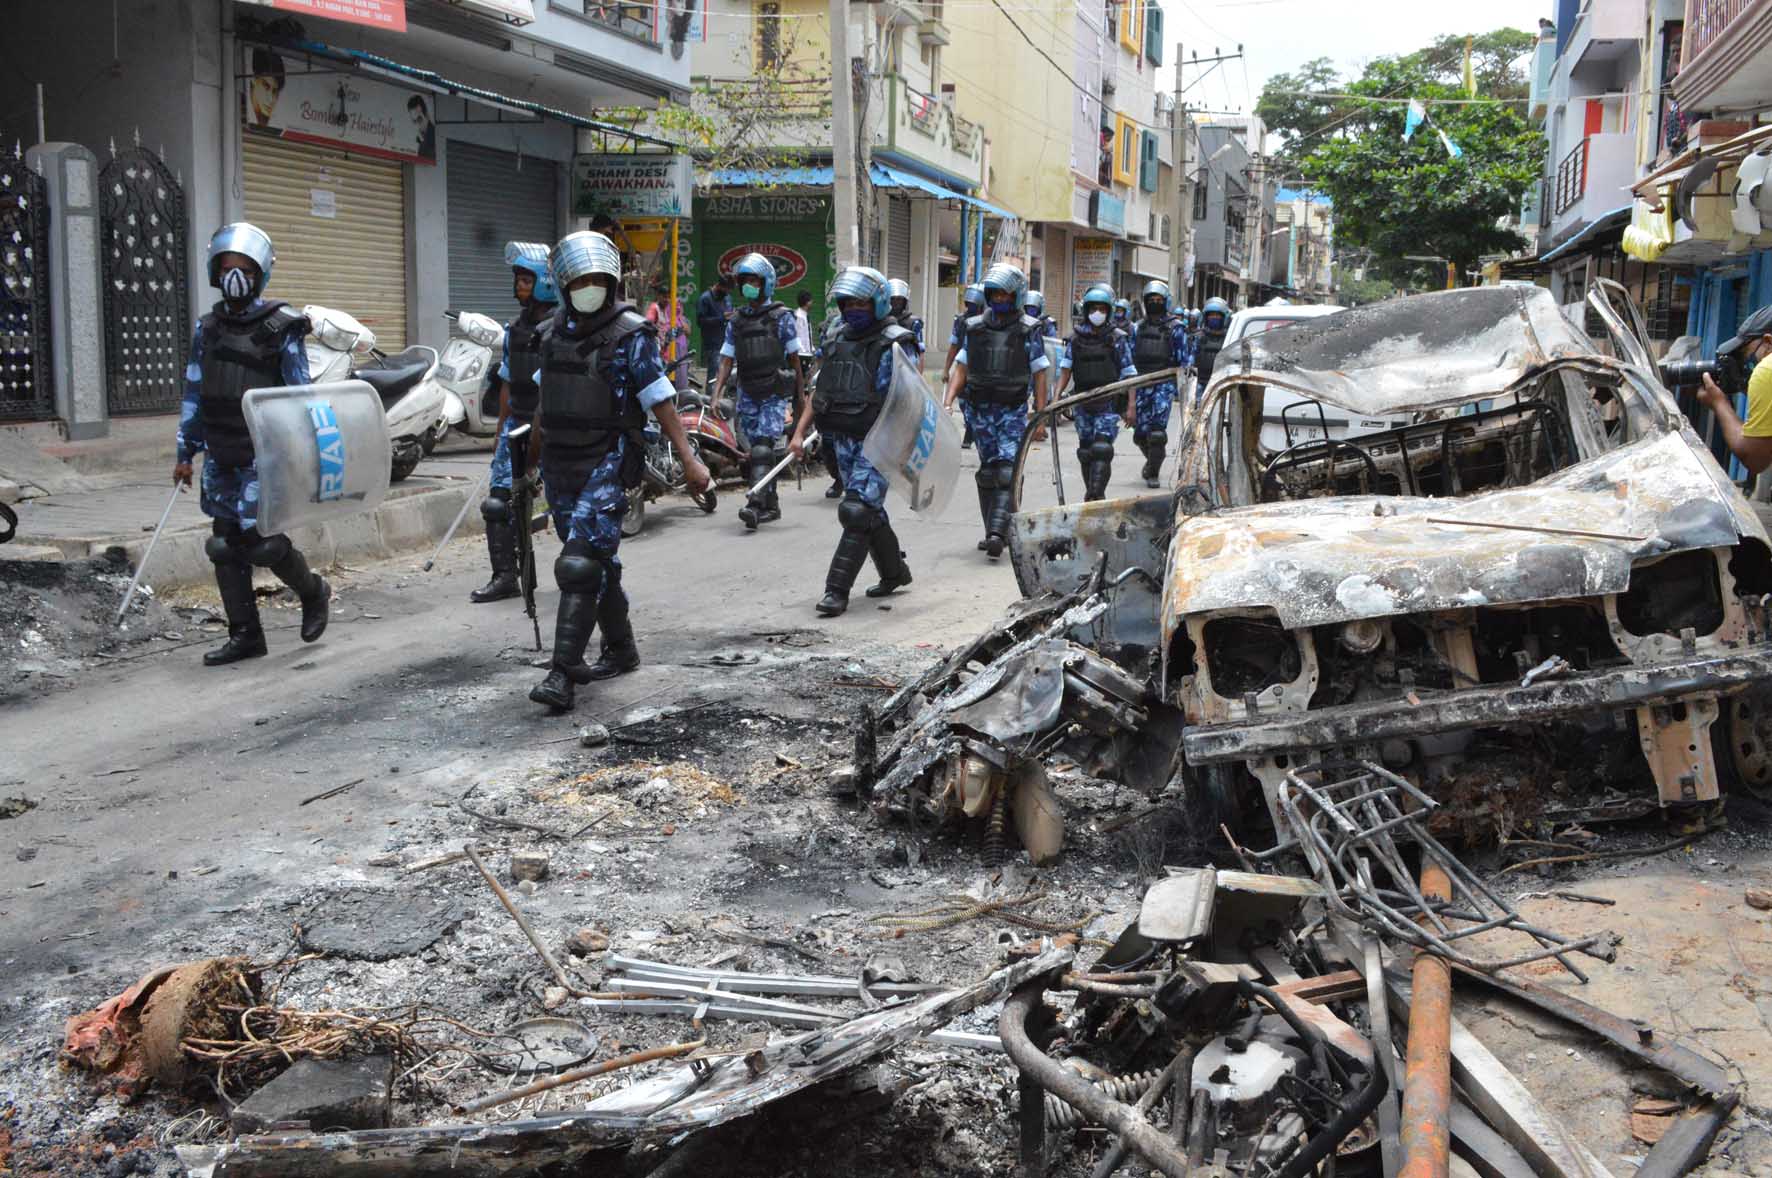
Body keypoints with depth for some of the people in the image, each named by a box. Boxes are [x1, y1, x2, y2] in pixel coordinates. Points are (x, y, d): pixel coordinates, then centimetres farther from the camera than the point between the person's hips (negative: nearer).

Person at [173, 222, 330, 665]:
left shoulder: (282, 328, -7)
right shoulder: (208, 328, 10)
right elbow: (194, 393, 14)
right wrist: (185, 453, 13)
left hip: (263, 454, -6)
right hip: (220, 457, 6)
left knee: (261, 539, -9)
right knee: (226, 544, 6)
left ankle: (313, 592, 19)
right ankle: (245, 635, 15)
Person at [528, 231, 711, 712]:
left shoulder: (631, 334, -8)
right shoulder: (555, 331, 10)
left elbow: (660, 400, -11)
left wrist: (688, 459, -16)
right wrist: (535, 454, 27)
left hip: (606, 463, -6)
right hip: (559, 464, 6)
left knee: (581, 564, -15)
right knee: (598, 561, 17)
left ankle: (563, 673, -17)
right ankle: (620, 648, 33)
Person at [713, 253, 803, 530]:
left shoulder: (782, 317, -1)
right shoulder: (736, 322, 11)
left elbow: (794, 359, 1)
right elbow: (727, 361, 8)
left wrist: (800, 395, 0)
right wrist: (717, 394, -4)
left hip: (776, 394, -5)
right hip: (747, 395, 5)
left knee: (763, 449, -17)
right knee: (759, 451, 8)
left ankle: (755, 504, -25)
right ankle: (771, 505, 18)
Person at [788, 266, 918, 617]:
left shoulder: (894, 345, -9)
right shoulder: (838, 340, 12)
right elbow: (819, 391, 15)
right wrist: (799, 433, 8)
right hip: (844, 441, 7)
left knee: (857, 511, -13)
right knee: (870, 512, 16)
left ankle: (837, 589, -11)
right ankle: (895, 572, 34)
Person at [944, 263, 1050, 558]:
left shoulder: (1029, 330, -2)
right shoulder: (975, 327, 7)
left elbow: (1039, 374, -1)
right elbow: (961, 368, 8)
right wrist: (947, 403, -4)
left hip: (1013, 411, -3)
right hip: (979, 409, 4)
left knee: (1007, 471, -15)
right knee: (988, 471, 8)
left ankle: (997, 533, -24)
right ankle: (993, 531, 16)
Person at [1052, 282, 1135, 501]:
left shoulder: (1118, 339, -1)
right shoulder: (1076, 338, 6)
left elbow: (1129, 374, 0)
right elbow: (1066, 369, 3)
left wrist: (1130, 406, -6)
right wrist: (1057, 395, -10)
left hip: (1109, 403, -4)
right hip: (1083, 403, 4)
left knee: (1101, 449, -15)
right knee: (1086, 452, 10)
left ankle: (1096, 494, -18)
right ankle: (1091, 493, 23)